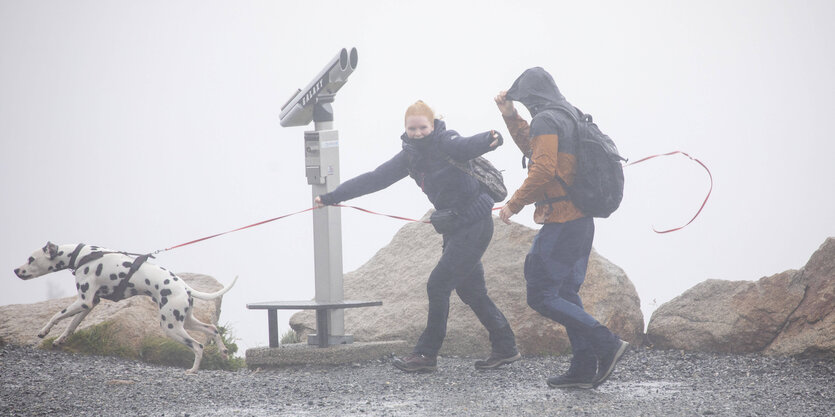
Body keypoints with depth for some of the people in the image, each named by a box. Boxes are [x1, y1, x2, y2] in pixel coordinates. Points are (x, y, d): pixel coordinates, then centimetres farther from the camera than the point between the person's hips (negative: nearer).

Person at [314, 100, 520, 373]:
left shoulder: (446, 143, -14)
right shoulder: (411, 155, 7)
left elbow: (467, 146, -35)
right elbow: (375, 179, 10)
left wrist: (489, 140, -58)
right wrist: (332, 197, 8)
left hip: (474, 225, -8)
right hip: (455, 227, 8)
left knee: (438, 284, -8)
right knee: (470, 290, 10)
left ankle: (426, 354, 0)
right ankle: (505, 348, 19)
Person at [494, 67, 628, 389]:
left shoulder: (545, 121, -12)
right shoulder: (570, 118, 19)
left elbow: (543, 169, -23)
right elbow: (534, 149, 34)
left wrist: (514, 204, -14)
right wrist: (510, 117, 29)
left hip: (560, 223, -10)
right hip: (581, 220, 10)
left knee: (541, 296, -6)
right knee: (566, 294, 15)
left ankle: (607, 344, -13)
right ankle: (584, 369, 12)